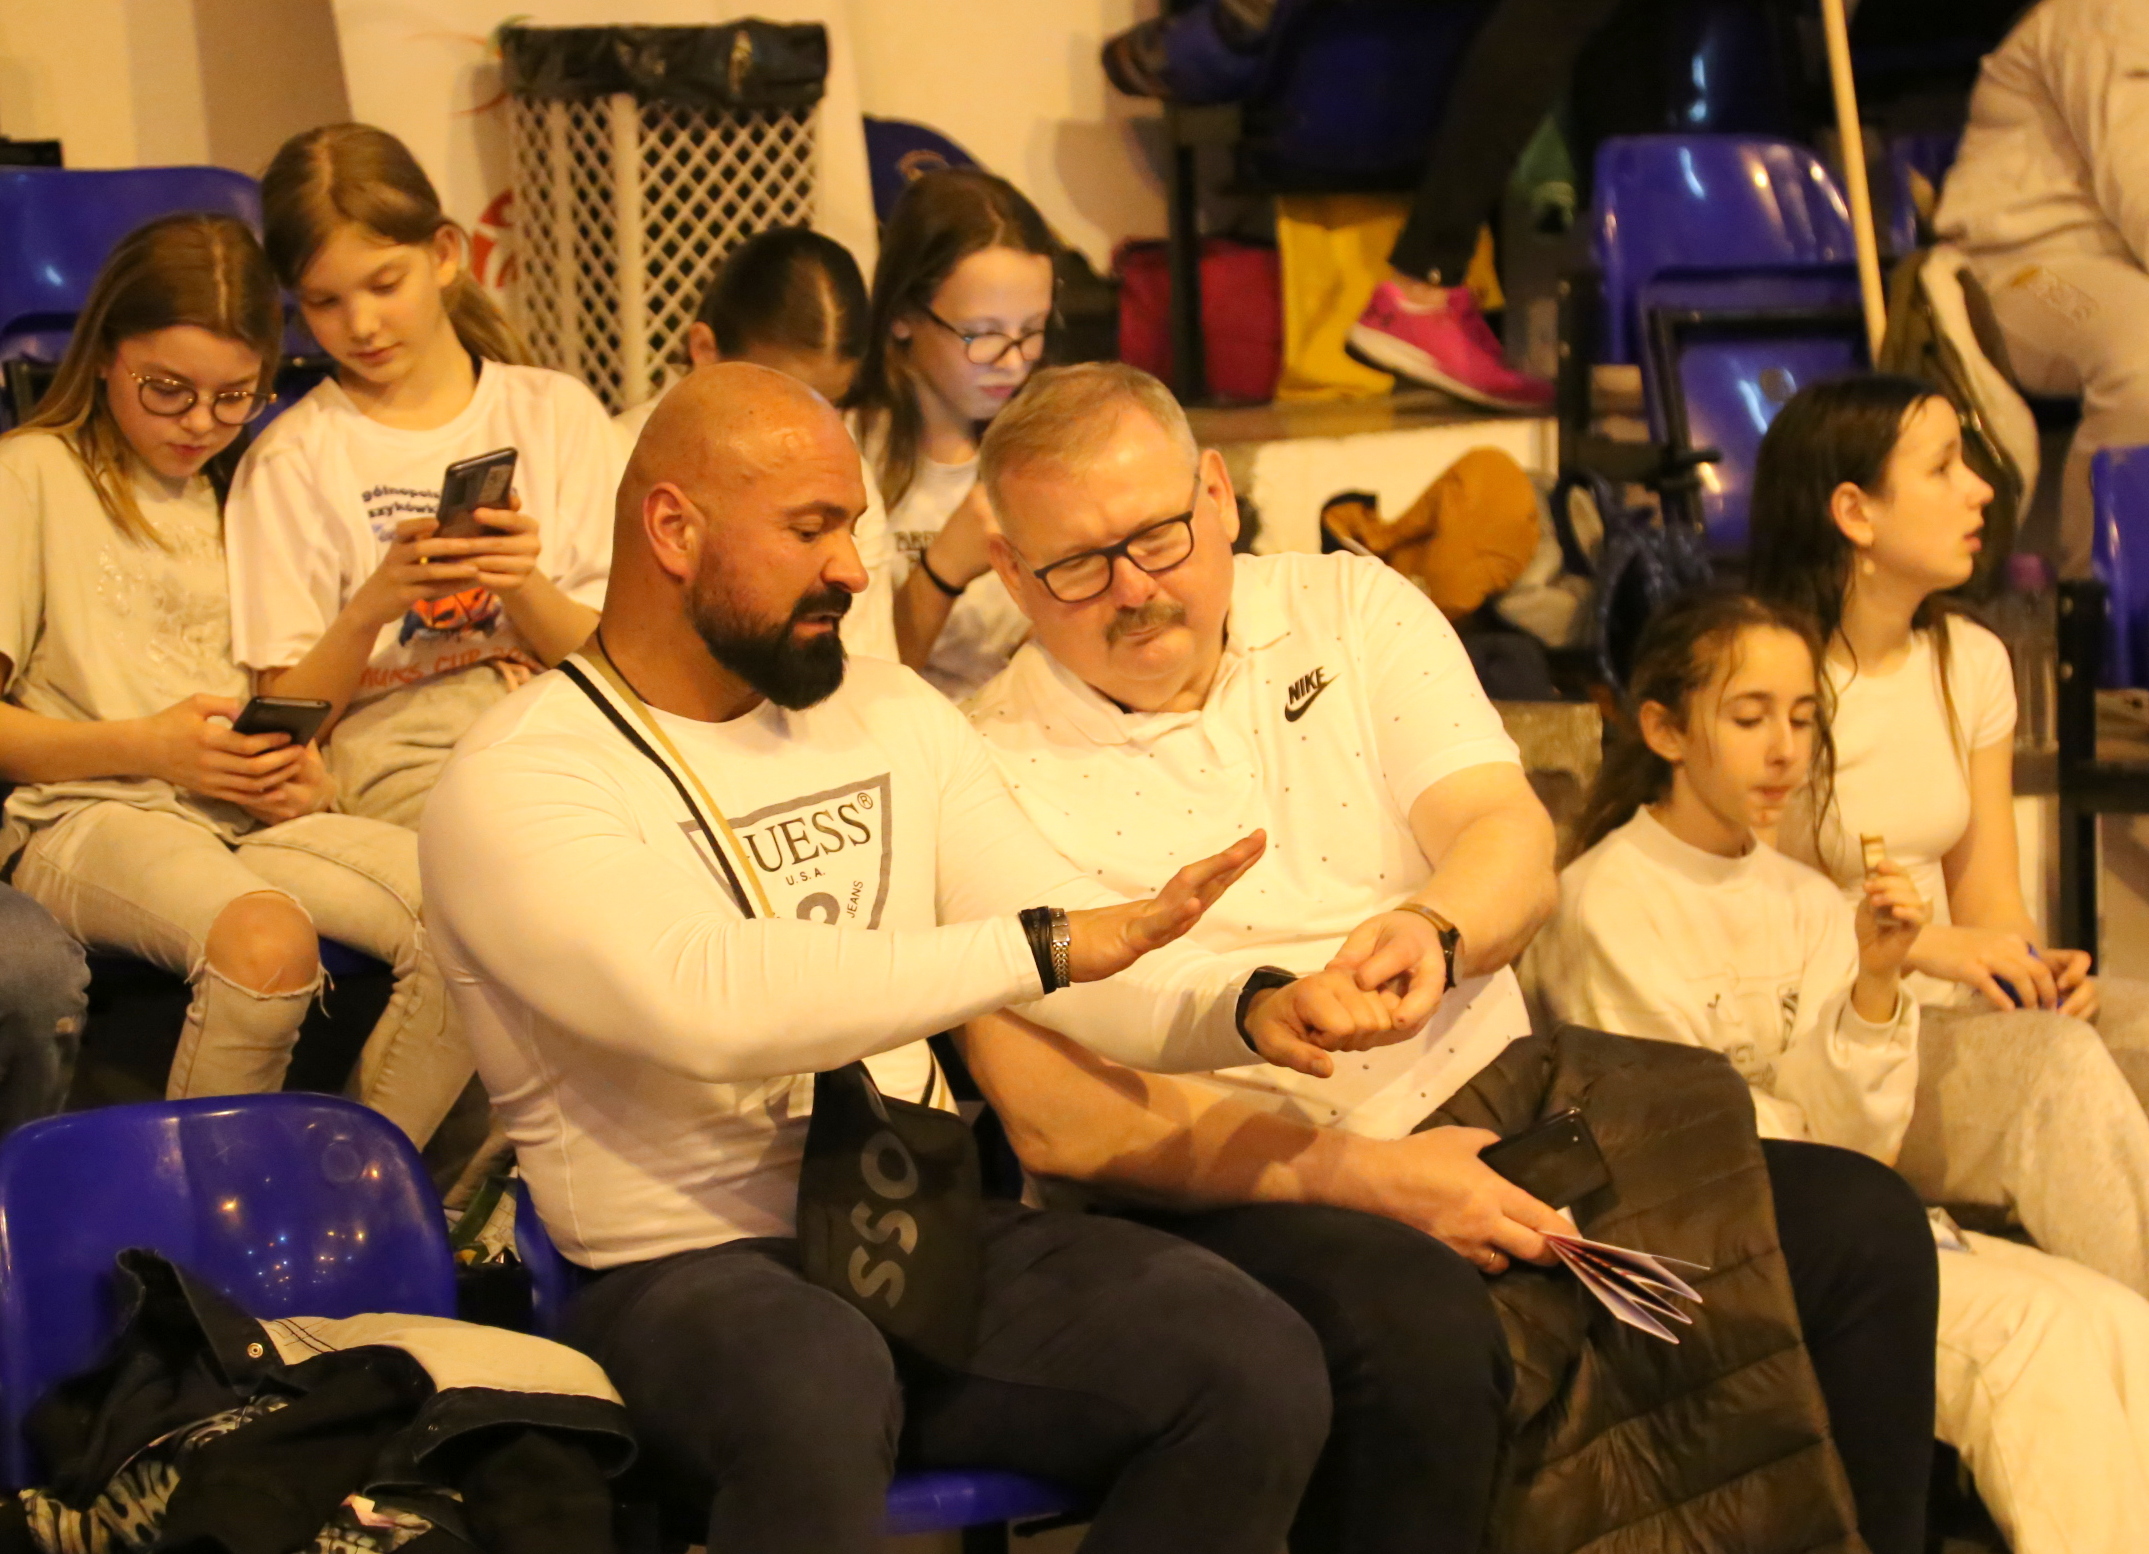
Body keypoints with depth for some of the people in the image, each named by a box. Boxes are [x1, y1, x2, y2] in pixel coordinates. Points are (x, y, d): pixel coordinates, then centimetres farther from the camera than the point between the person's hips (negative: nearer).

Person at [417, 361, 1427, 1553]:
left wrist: (1246, 1008, -12)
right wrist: (1048, 944, -27)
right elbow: (712, 1000, -26)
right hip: (686, 1276, -6)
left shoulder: (892, 716, 14)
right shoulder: (513, 786, -8)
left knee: (1261, 1364, -19)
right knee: (819, 1386, -41)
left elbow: (1078, 969, 10)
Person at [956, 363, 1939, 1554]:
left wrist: (1432, 927, -26)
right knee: (1416, 1328, -38)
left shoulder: (1352, 608, 10)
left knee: (1857, 1234, -15)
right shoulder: (996, 772, -3)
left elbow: (1515, 845, -1)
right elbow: (1056, 1119, -11)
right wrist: (1364, 1175, -20)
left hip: (1489, 1110, 5)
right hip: (1248, 1192, -4)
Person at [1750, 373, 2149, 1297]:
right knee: (2052, 1062, -31)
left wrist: (2036, 968, -12)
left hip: (1948, 1013, 6)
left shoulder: (1970, 663, 12)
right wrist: (1915, 942, -20)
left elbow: (1990, 902, 10)